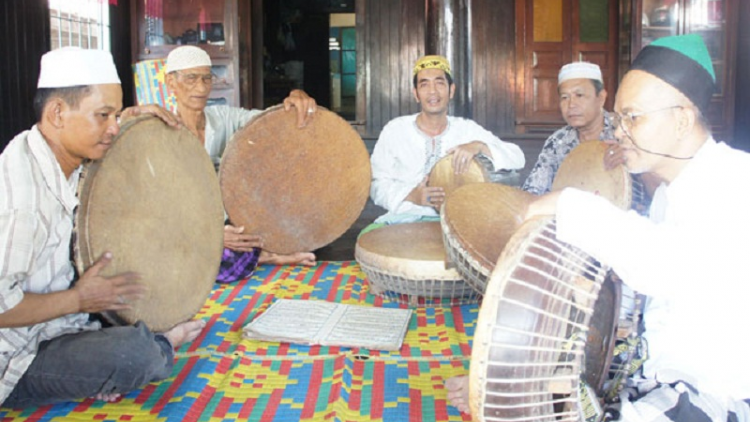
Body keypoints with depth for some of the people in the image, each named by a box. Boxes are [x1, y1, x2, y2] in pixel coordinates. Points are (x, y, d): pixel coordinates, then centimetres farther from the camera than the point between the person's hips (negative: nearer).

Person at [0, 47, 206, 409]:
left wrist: (129, 119, 4)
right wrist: (78, 299, -19)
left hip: (51, 325, 10)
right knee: (136, 353, -31)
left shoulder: (65, 163, 1)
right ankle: (159, 345, 3)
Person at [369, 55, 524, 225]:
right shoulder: (394, 130, 6)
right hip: (406, 217, 0)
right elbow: (377, 185, 2)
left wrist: (479, 146, -14)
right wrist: (410, 197, -18)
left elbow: (517, 158, 4)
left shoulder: (468, 129, 9)